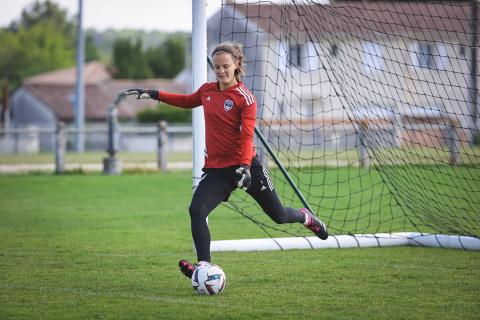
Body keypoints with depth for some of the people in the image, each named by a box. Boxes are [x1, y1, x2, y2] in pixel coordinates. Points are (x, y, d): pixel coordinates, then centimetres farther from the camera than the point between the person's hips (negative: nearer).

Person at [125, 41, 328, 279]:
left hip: (244, 165, -4)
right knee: (196, 210, -22)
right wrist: (155, 95, 22)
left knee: (279, 216, 9)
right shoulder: (207, 90, 4)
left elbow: (247, 136, -20)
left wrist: (245, 166, -33)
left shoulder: (245, 98, -12)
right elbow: (187, 101, 27)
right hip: (215, 168, 4)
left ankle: (306, 217, 44)